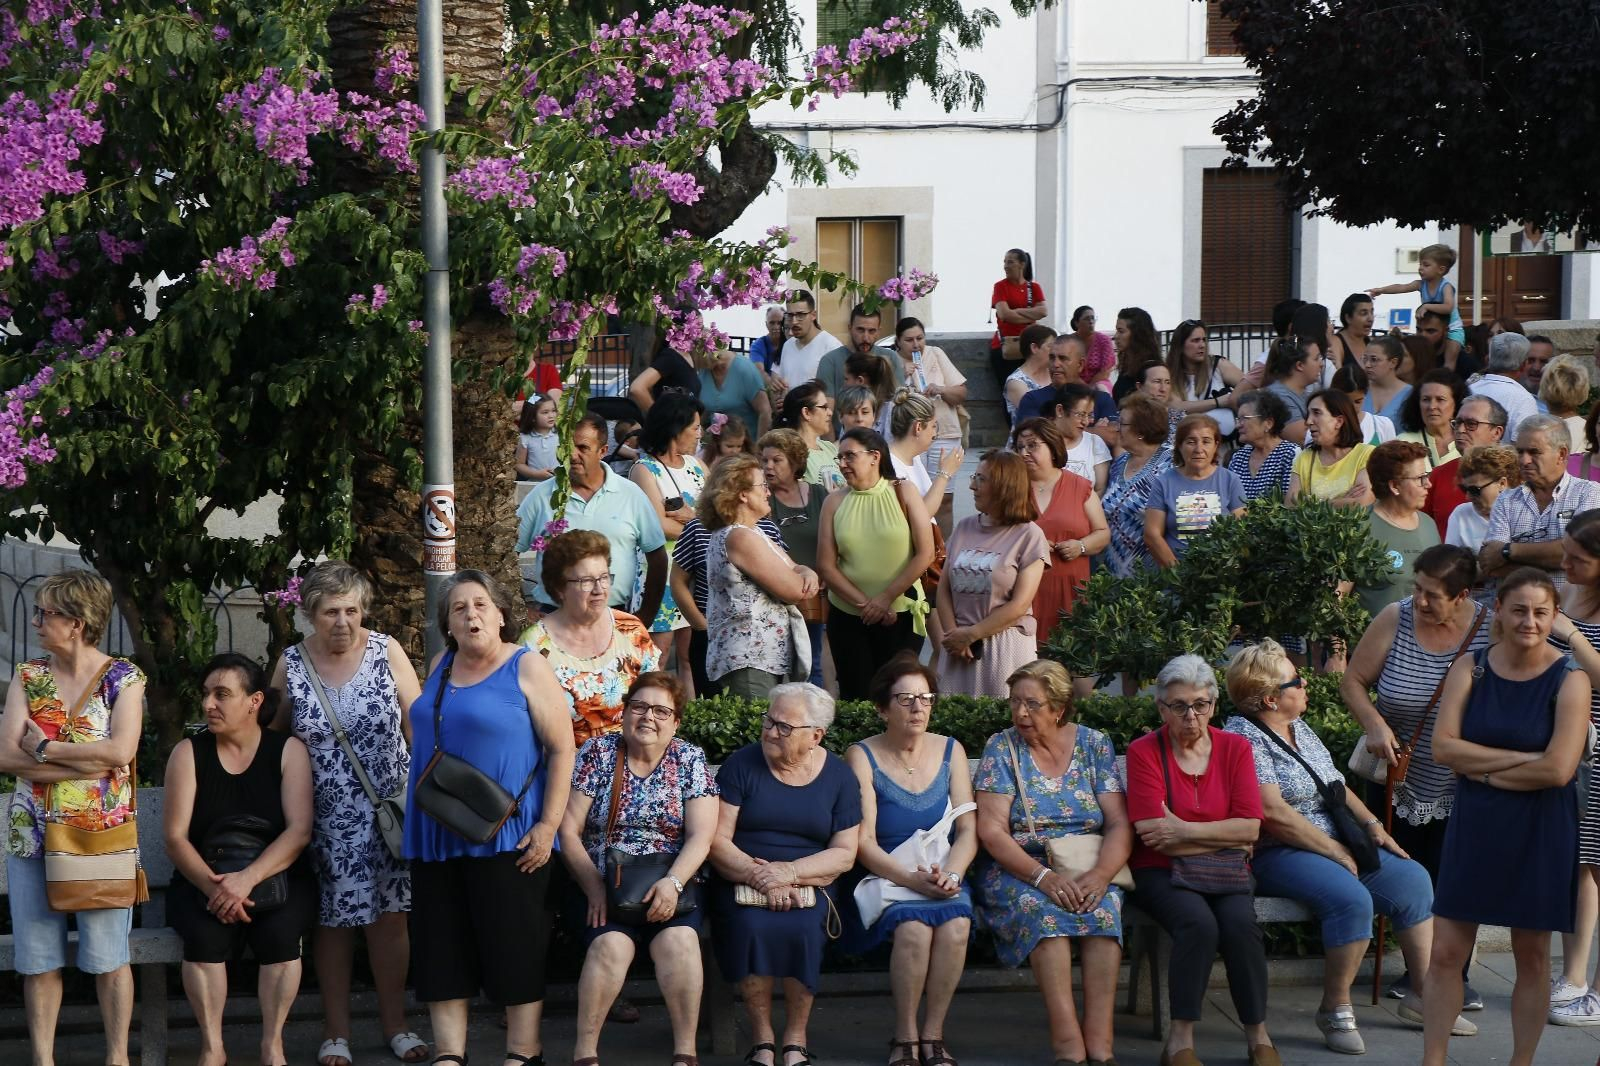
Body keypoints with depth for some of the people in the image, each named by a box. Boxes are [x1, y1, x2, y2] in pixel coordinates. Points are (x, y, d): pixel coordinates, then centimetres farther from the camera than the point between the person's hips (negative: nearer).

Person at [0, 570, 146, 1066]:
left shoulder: (123, 678, -3)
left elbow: (120, 751, -17)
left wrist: (45, 750, -11)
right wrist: (84, 763, -15)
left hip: (101, 834, -3)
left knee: (107, 954, 1)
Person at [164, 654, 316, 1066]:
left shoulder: (288, 751, 0)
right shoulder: (189, 753, 2)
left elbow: (299, 831, -10)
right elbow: (175, 837, -5)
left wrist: (248, 879, -25)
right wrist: (213, 886, -23)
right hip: (202, 880, 1)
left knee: (278, 930, -31)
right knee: (206, 932, -31)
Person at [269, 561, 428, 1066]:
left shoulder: (386, 651, -4)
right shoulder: (291, 665, -2)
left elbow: (418, 724, -2)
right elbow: (273, 736, 8)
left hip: (387, 811, 0)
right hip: (328, 819, 0)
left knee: (389, 916, 4)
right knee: (335, 920, 5)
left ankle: (394, 1023, 17)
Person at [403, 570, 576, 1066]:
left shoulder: (527, 667, -6)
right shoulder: (440, 670, 12)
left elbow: (562, 749, -9)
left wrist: (548, 825, -15)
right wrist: (418, 815, 16)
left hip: (506, 838, -6)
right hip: (437, 838, 6)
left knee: (513, 948, -3)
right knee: (442, 950, 5)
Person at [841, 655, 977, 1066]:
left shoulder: (950, 751, 10)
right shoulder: (862, 757, -1)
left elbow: (968, 830, 4)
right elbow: (863, 843, -9)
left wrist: (950, 874, -17)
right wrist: (912, 879, -23)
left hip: (940, 877, 3)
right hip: (881, 878, -3)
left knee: (955, 923, -30)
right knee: (913, 926, -34)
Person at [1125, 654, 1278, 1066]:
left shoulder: (1235, 748, 5)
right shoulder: (1143, 752, -4)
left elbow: (1250, 828, -5)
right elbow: (1154, 838, -13)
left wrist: (1186, 831, -14)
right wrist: (1225, 837, -9)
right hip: (1163, 875, -2)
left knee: (1240, 923, -29)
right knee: (1199, 924, -33)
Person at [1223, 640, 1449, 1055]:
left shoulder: (1299, 729, 16)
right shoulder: (1244, 737, -13)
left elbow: (1335, 786, 23)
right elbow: (1272, 812, -21)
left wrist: (1372, 825, 7)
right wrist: (1333, 851, -16)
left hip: (1336, 843, 9)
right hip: (1276, 855, -9)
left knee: (1412, 878, -4)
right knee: (1352, 899, -32)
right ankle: (1335, 1009, -17)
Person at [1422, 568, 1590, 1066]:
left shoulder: (1570, 680, -10)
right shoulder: (1470, 669, 0)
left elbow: (1558, 769, -19)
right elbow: (1443, 747, -11)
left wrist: (1483, 770, -10)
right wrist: (1524, 758, -16)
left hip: (1539, 832, -3)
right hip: (1473, 825, 3)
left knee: (1532, 957, 8)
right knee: (1446, 953, 1)